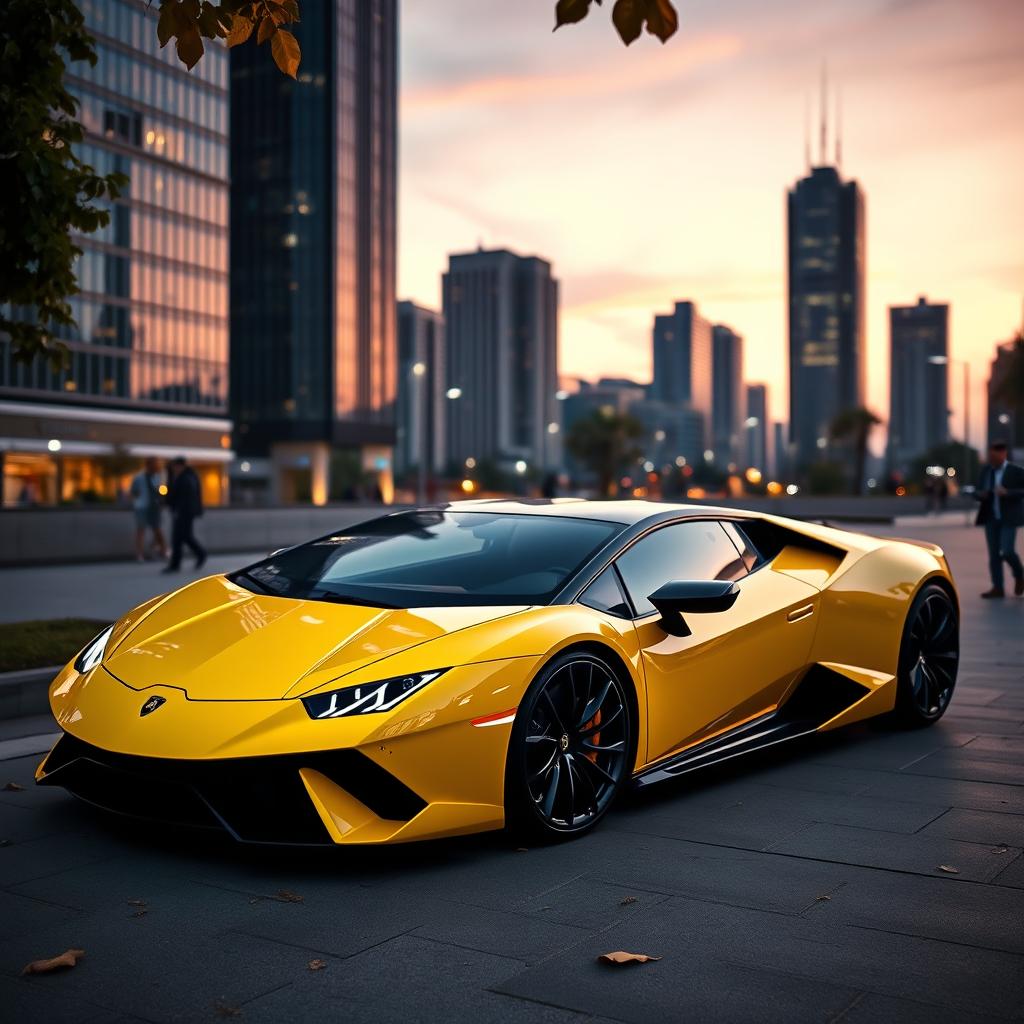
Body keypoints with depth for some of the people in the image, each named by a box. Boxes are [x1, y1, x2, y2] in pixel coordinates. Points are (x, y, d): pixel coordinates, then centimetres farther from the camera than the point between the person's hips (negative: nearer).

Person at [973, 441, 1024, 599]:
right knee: (994, 554, 2)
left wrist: (1007, 493, -23)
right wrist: (980, 495, -9)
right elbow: (977, 492, 14)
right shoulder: (986, 471, 9)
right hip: (991, 518, 5)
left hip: (1008, 518, -5)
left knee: (1006, 551, -13)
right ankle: (997, 588, 5)